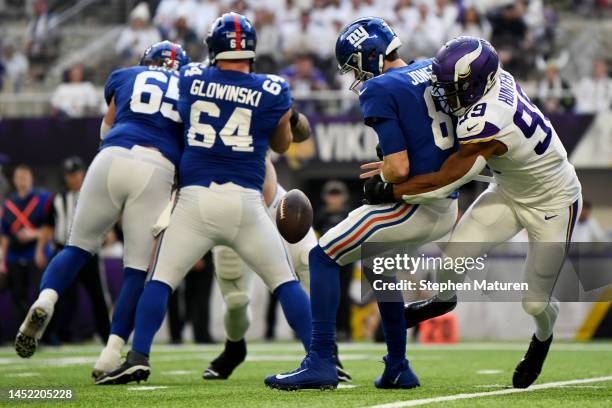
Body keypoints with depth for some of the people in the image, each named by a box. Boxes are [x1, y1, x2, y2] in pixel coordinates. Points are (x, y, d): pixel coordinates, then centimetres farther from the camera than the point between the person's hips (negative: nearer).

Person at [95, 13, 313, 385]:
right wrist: (290, 119, 34)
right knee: (285, 281, 9)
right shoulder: (272, 92, 1)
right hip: (246, 201, 0)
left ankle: (138, 358, -3)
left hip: (196, 199, 1)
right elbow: (281, 145, 16)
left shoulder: (191, 79, 6)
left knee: (161, 280, 9)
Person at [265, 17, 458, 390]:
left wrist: (382, 176, 4)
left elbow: (399, 170, -19)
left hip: (414, 205, -8)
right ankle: (398, 369, 30)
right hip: (447, 210, 8)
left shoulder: (380, 91, -13)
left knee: (324, 258, 2)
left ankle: (321, 363, -5)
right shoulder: (432, 71, 10)